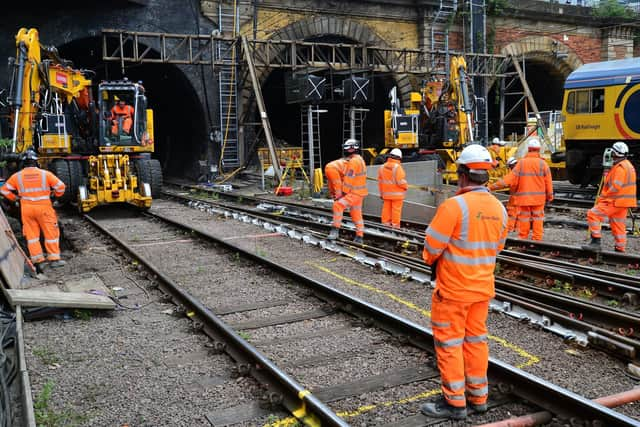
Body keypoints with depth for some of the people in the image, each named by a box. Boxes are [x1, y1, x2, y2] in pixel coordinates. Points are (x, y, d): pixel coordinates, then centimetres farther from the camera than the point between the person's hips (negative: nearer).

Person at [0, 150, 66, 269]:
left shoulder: (17, 176, -1)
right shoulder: (45, 174, -8)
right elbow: (61, 186, -8)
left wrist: (15, 198, 18)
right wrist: (56, 195, 11)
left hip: (26, 208, 2)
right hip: (44, 208, -2)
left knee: (31, 234, 11)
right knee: (51, 233, 6)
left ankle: (37, 260, 11)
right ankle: (54, 258, 7)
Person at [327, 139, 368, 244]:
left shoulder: (353, 161, -17)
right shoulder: (360, 159, 16)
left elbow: (349, 179, -19)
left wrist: (344, 192, -15)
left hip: (354, 193, -10)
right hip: (359, 192, 11)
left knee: (338, 205, -20)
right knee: (356, 214, 15)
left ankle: (335, 230, -22)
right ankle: (359, 237, 20)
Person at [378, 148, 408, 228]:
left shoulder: (382, 167, 4)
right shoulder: (397, 167, -17)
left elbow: (380, 182, 9)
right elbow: (400, 181, -20)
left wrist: (381, 193, 18)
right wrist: (406, 186, 0)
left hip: (386, 194, 6)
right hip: (396, 194, -6)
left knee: (386, 209, 12)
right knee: (396, 210, 1)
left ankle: (385, 223, 16)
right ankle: (395, 225, 4)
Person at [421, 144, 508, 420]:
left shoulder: (455, 205, -21)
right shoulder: (498, 208, 1)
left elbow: (432, 245, -17)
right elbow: (497, 247, 9)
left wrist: (431, 260, 4)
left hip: (453, 287, -7)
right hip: (483, 286, 7)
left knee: (449, 342, 5)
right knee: (476, 339, 17)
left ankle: (454, 402, 13)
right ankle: (478, 396, 28)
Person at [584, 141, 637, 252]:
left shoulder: (620, 167, -15)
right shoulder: (628, 165, 18)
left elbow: (616, 186, -21)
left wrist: (603, 197, -12)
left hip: (615, 201, -10)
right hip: (623, 202, 10)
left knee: (593, 214, -13)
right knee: (618, 225, 13)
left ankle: (595, 242, -16)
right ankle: (620, 249, 16)